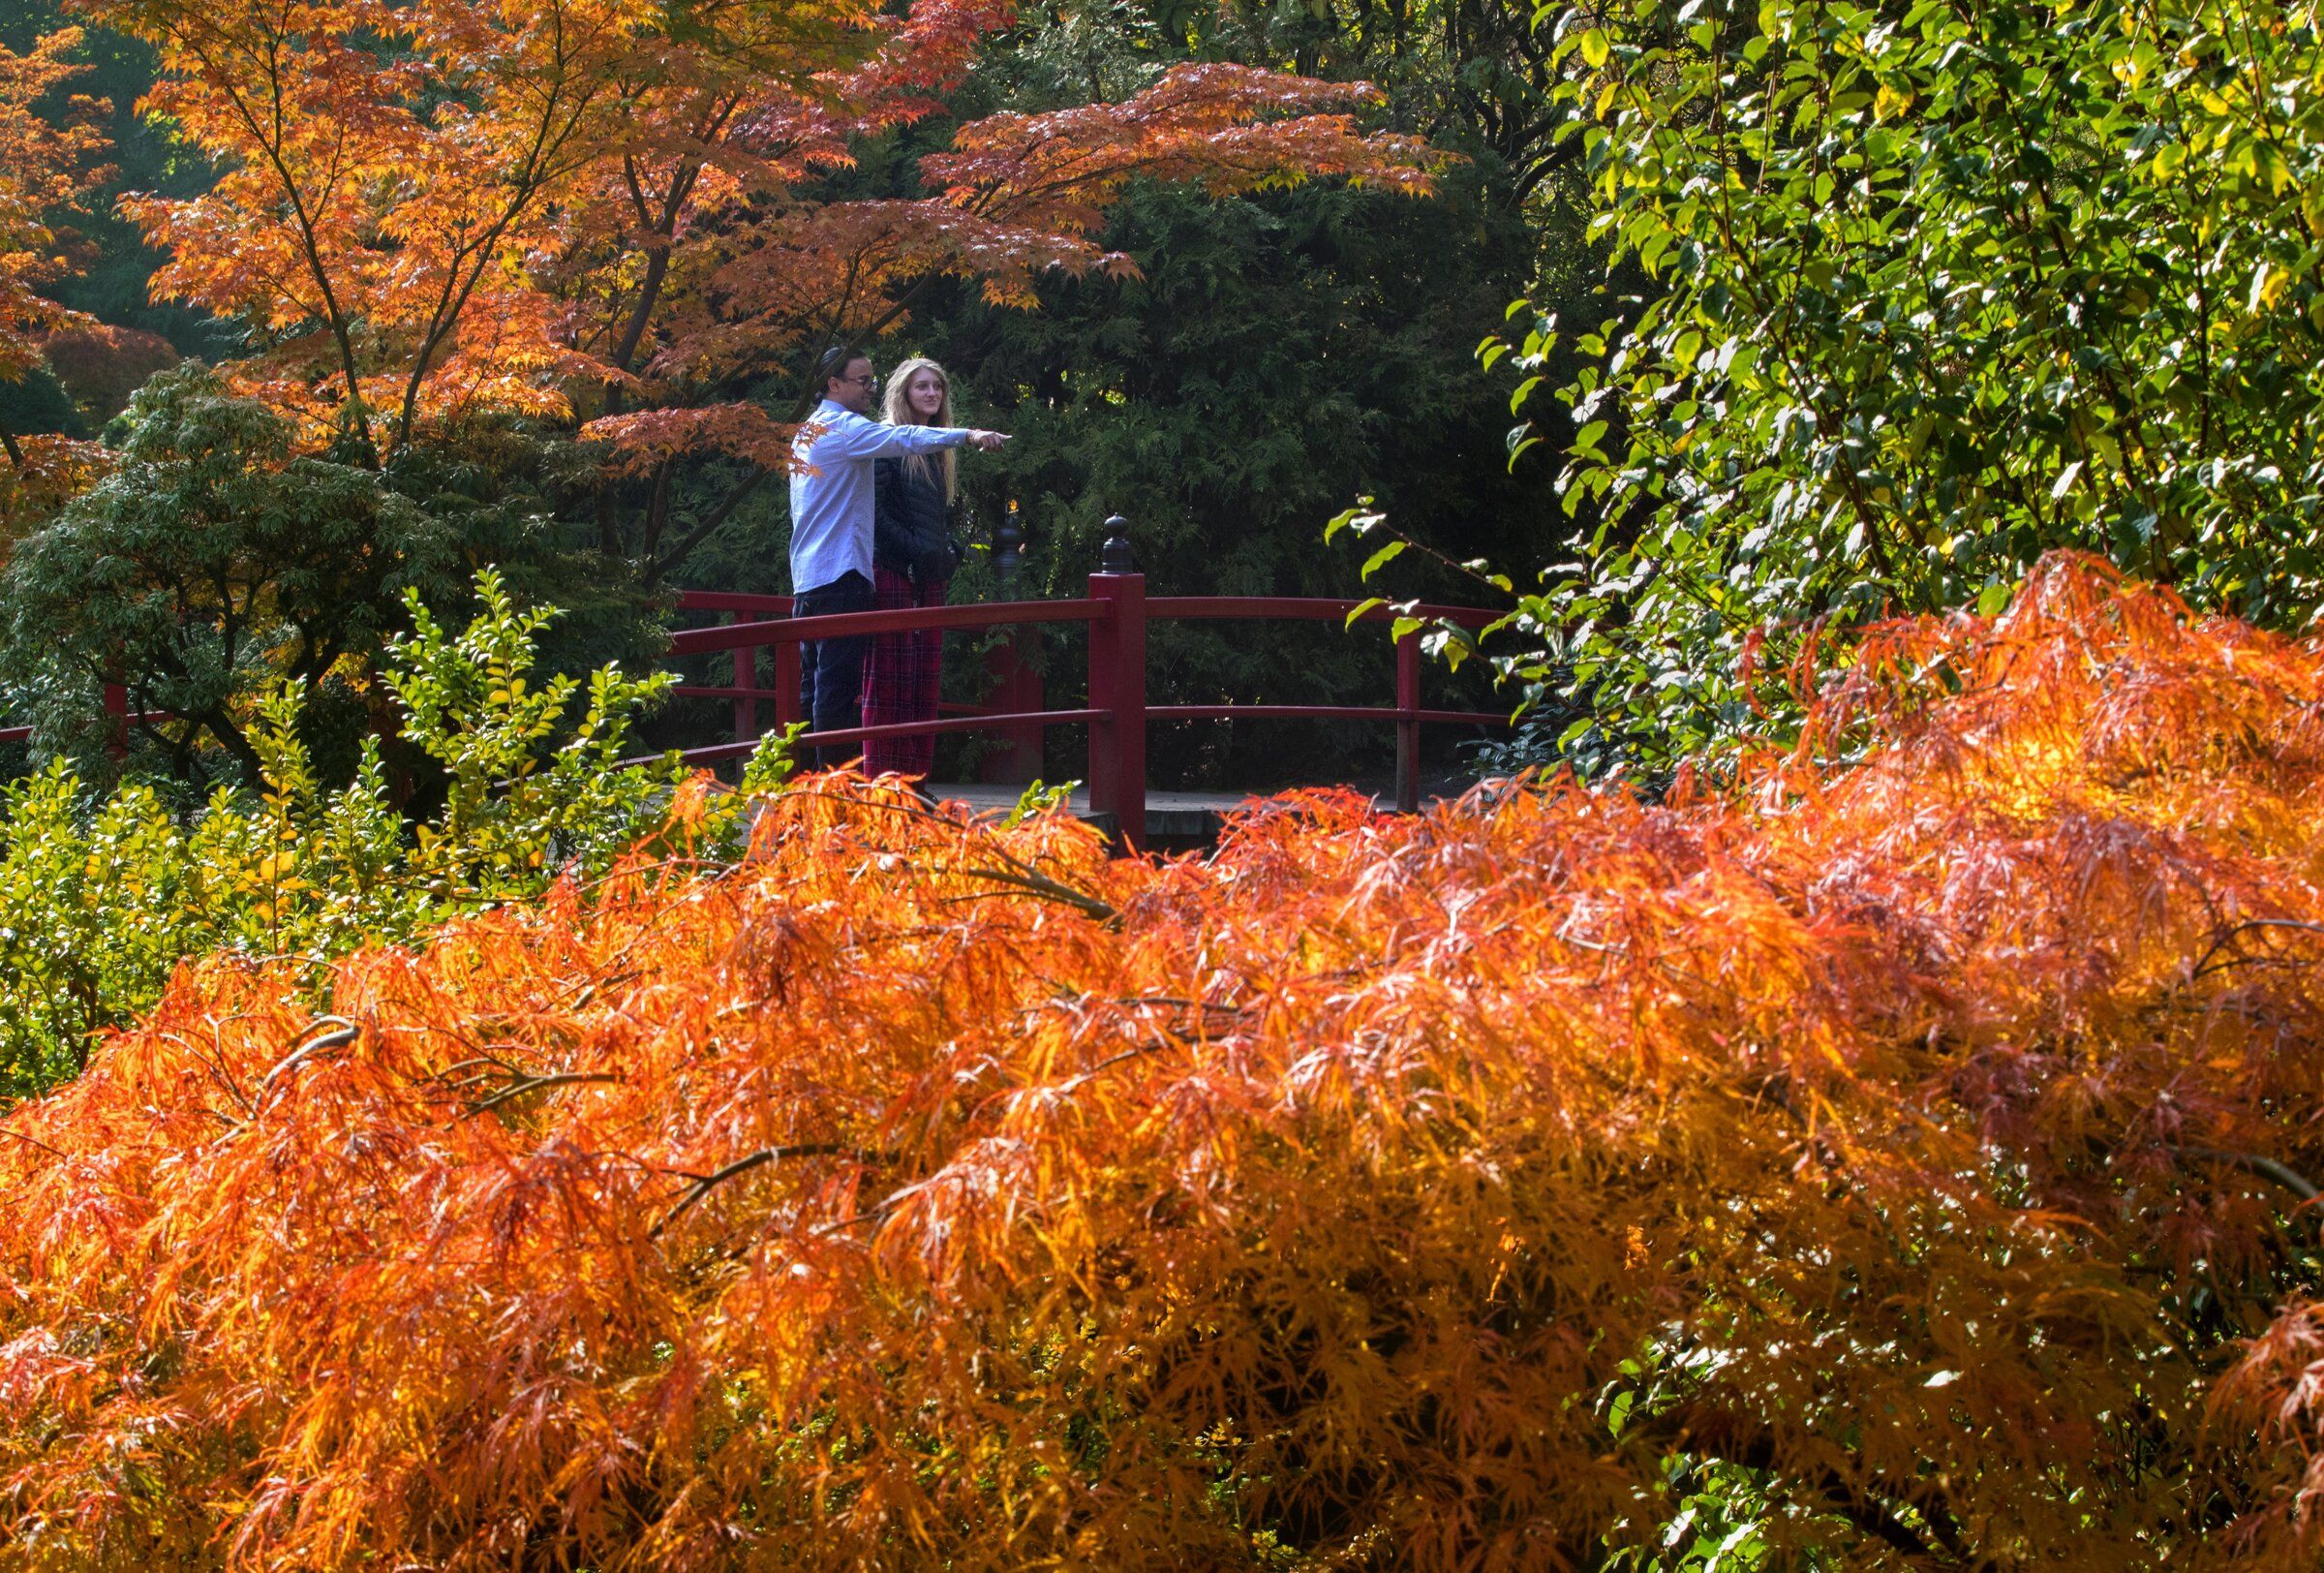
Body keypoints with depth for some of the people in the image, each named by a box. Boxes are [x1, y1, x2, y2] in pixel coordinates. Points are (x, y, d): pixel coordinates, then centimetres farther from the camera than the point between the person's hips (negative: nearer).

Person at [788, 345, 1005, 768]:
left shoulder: (808, 431, 20)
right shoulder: (844, 427, -10)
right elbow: (903, 439, -25)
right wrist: (967, 434, -30)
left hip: (807, 575, 10)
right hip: (841, 573, -10)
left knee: (814, 683, 12)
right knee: (839, 685, -10)